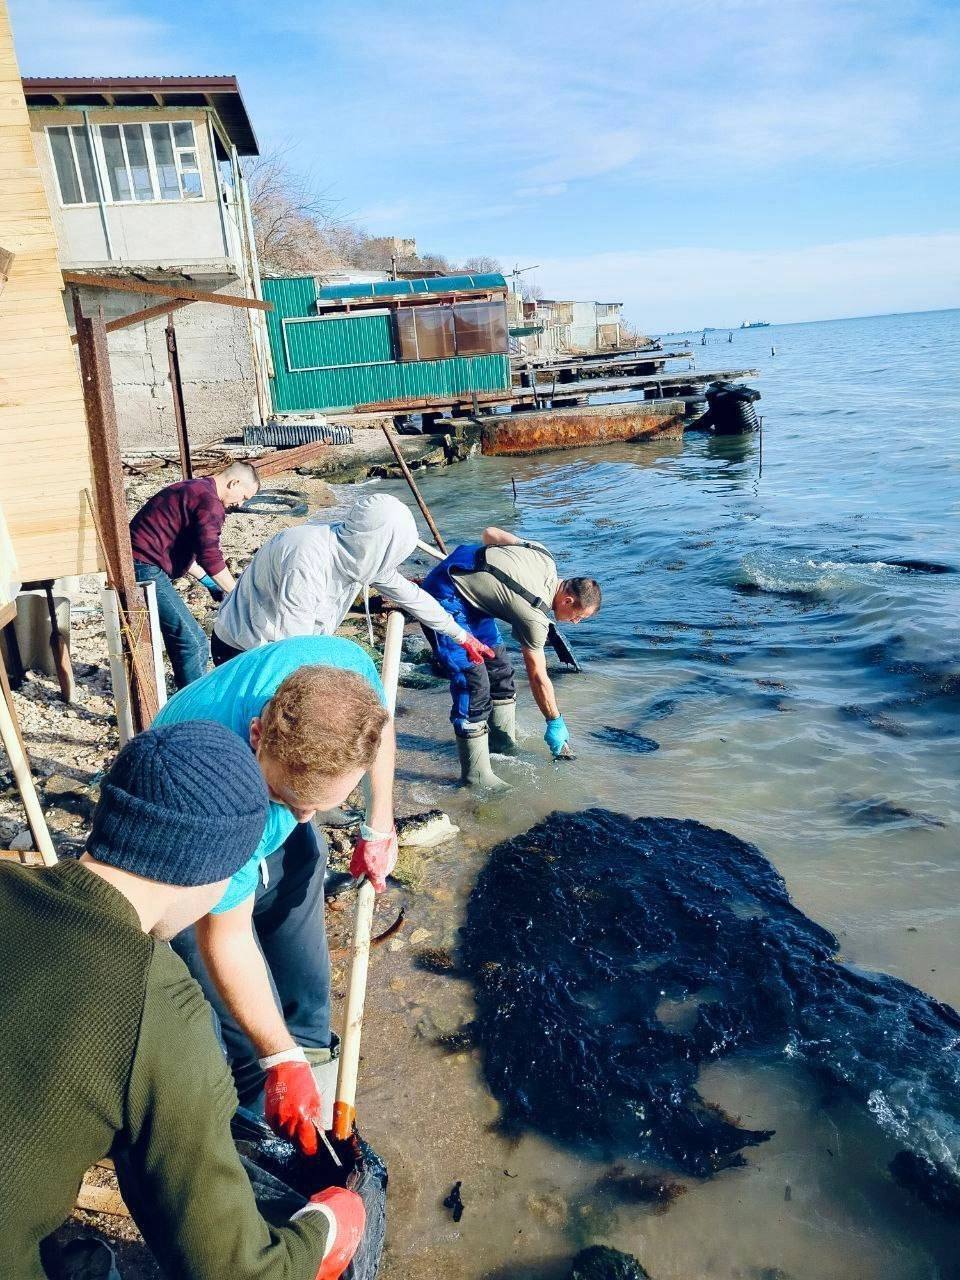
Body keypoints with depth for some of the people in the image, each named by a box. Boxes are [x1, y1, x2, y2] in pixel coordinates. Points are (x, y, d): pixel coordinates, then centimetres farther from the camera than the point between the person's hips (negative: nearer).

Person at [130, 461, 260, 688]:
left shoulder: (191, 490, 20)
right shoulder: (209, 501, -13)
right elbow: (210, 557, -22)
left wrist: (208, 582, 24)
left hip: (134, 565, 11)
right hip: (146, 569, -11)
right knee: (193, 641, -9)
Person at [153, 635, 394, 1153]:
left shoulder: (344, 669, -35)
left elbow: (380, 726, -8)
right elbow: (225, 939, -30)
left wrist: (379, 827, -3)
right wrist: (279, 1061, -23)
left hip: (276, 837, 5)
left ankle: (313, 1050, 42)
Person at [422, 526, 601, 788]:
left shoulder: (545, 557, -3)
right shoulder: (534, 616, -22)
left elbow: (490, 533, 8)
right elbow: (538, 678, -12)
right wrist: (555, 723, -1)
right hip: (446, 599, -10)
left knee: (498, 664, 13)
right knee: (473, 683, -14)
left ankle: (503, 744, 27)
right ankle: (475, 775, -5)